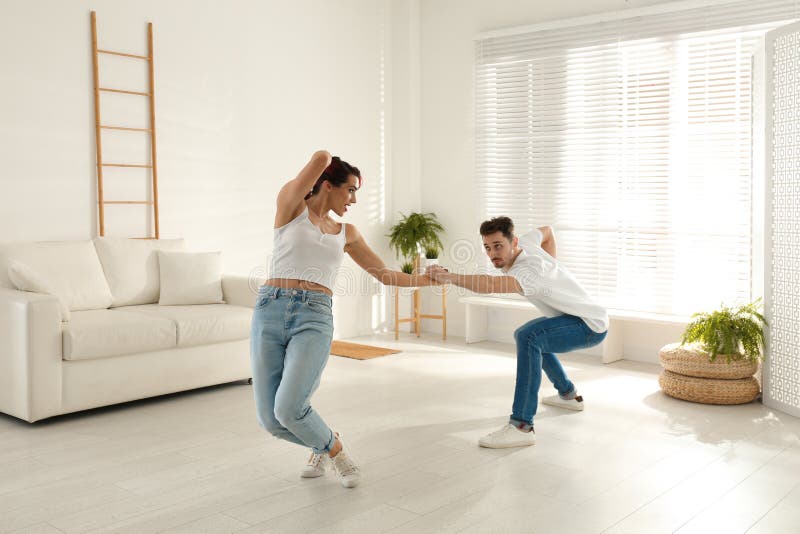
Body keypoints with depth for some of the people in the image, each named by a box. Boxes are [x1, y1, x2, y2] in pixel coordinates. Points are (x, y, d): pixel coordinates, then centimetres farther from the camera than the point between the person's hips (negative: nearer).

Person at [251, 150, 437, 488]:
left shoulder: (347, 233, 20)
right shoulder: (291, 204, 6)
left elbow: (385, 275, 26)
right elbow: (321, 158, -8)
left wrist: (428, 279, 23)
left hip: (315, 319, 1)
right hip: (270, 312, -1)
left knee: (289, 410, -22)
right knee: (270, 419, -3)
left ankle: (333, 450, 10)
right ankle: (325, 445, 29)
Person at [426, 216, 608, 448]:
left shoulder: (527, 270, -32)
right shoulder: (525, 243, -5)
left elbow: (491, 284, -52)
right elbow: (547, 231, 18)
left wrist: (449, 277, -53)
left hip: (592, 325, -11)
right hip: (578, 317, 11)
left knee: (528, 336, -34)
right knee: (528, 336, 31)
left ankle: (521, 427, -35)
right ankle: (568, 395, 42)